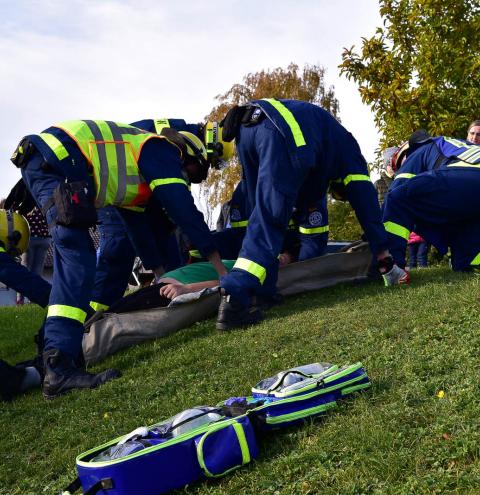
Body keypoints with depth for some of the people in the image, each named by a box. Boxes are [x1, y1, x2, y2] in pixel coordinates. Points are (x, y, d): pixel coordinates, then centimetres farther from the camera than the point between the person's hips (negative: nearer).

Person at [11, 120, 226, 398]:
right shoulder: (163, 152, 3)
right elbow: (186, 213, -5)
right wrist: (222, 270, -1)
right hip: (55, 160, -11)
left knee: (73, 255, 17)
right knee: (77, 257, -17)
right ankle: (59, 367, -24)